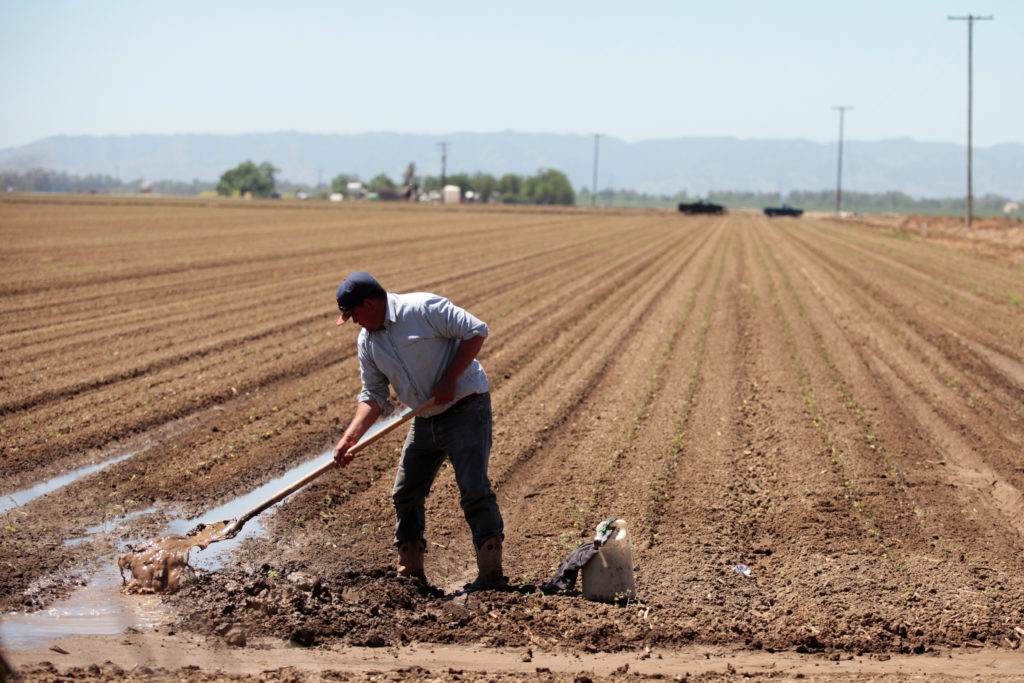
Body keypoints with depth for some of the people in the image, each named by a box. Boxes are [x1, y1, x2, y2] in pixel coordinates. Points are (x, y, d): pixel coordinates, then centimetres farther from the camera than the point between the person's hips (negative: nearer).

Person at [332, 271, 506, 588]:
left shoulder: (423, 308, -17)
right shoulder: (367, 341, 4)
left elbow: (476, 331, -19)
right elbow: (373, 395, 5)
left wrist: (449, 380, -21)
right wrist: (350, 437, -9)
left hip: (466, 408, -8)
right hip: (425, 419, 8)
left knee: (473, 488, -16)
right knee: (405, 493, 8)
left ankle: (491, 571, -12)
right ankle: (410, 571, 19)